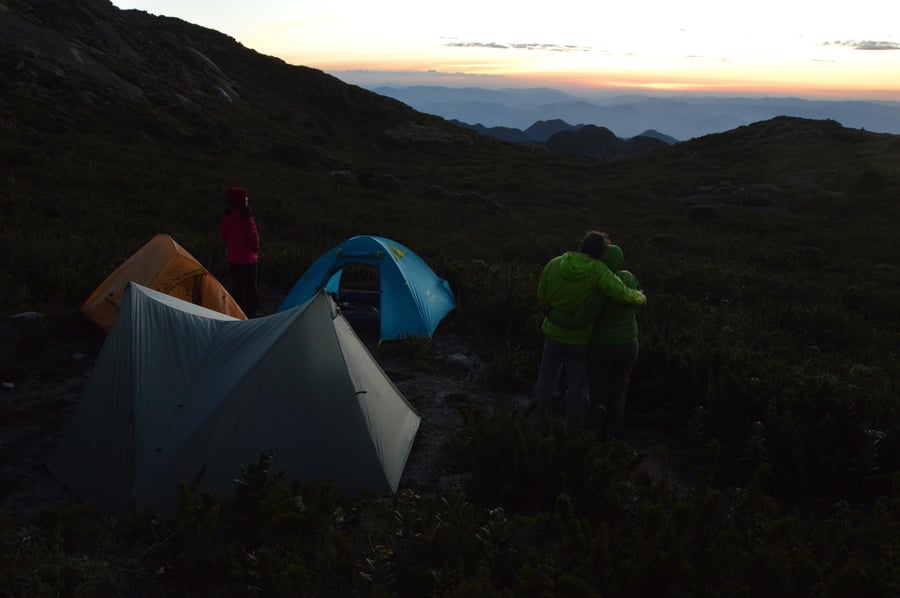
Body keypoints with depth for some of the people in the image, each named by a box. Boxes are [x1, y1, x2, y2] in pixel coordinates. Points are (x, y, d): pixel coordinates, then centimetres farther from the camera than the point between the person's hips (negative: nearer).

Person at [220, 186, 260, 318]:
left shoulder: (226, 217, 2)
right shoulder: (245, 217, -18)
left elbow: (224, 236, 12)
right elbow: (253, 236, -14)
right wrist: (255, 250, 3)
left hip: (232, 257, 7)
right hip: (247, 257, -7)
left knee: (236, 287, 15)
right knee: (250, 288, 0)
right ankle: (249, 315, 2)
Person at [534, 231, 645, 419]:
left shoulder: (553, 264, -11)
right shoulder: (597, 270, -21)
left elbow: (542, 298, -4)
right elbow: (621, 293, -30)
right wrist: (640, 297, -10)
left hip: (554, 333, 2)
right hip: (580, 340, -2)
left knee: (547, 377, 20)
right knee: (576, 385, 14)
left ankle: (541, 415, 33)